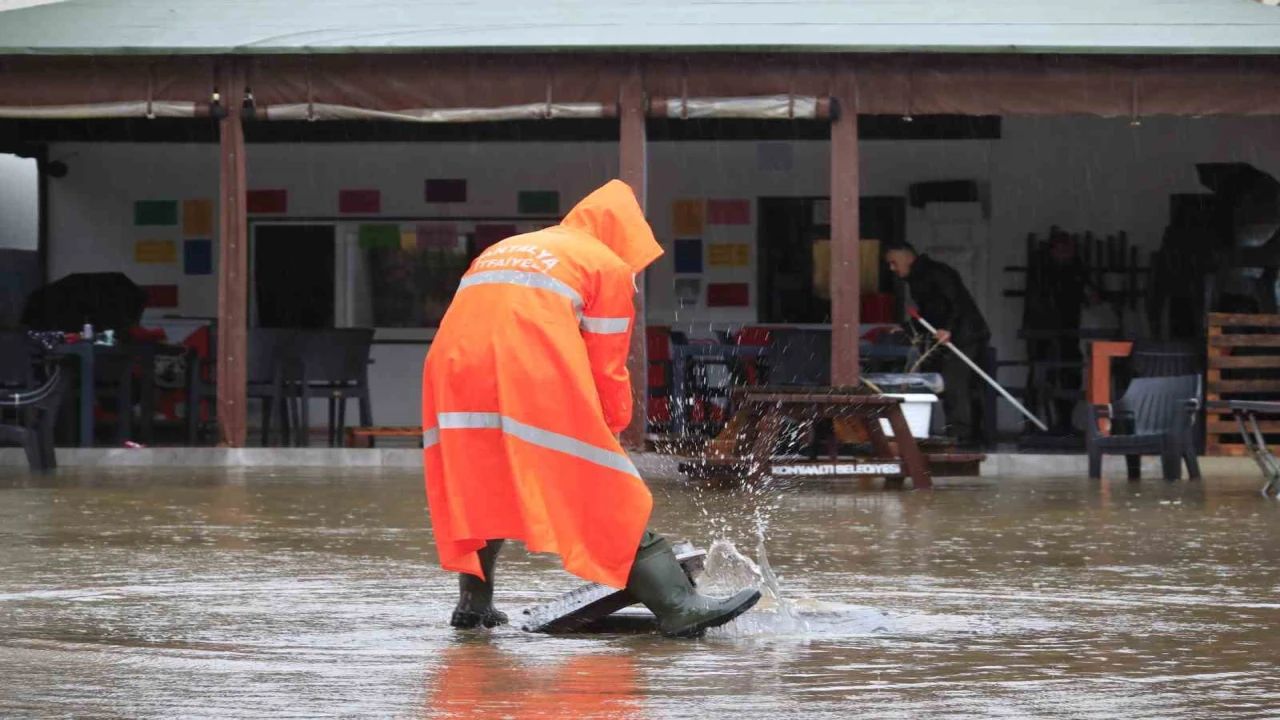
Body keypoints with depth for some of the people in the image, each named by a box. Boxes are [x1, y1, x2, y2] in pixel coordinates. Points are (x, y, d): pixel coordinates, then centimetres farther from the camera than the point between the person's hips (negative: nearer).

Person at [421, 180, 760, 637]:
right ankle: (677, 605, -7)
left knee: (481, 483, 25)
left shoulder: (500, 250, 35)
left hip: (453, 361, 5)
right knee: (610, 499, -1)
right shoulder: (609, 266, 17)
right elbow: (606, 369, 13)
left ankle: (473, 602, 21)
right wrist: (614, 428, 28)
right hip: (538, 374, -5)